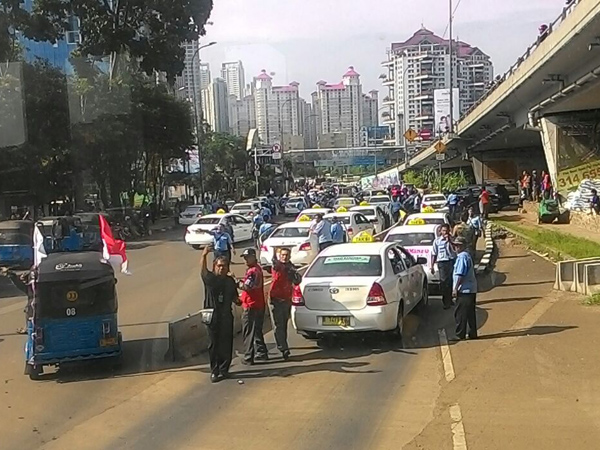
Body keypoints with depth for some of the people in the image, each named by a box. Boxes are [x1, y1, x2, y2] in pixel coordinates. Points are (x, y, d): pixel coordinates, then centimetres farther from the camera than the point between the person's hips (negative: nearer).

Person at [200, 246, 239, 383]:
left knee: (226, 344, 3)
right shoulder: (210, 278, -1)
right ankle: (214, 371, 12)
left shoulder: (230, 281, 9)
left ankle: (223, 370, 14)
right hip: (212, 316, -2)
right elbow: (203, 271, -15)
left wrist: (237, 301, -5)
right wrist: (204, 255, -30)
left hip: (226, 316, 2)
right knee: (213, 345, 3)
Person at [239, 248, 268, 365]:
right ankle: (261, 353, 26)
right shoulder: (257, 268, 15)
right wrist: (243, 282, 5)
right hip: (259, 305, 10)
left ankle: (248, 358, 0)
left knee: (248, 333, -3)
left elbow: (247, 286, -25)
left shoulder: (252, 271, -17)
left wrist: (238, 284, -13)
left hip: (251, 306, -10)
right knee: (257, 331, 19)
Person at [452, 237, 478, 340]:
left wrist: (455, 289, -17)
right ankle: (472, 334, 17)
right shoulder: (467, 255, 17)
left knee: (460, 313, -3)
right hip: (471, 289, 10)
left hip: (464, 290, -10)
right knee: (470, 313, 12)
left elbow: (460, 275, -20)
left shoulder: (462, 256, -14)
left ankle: (460, 335, 0)